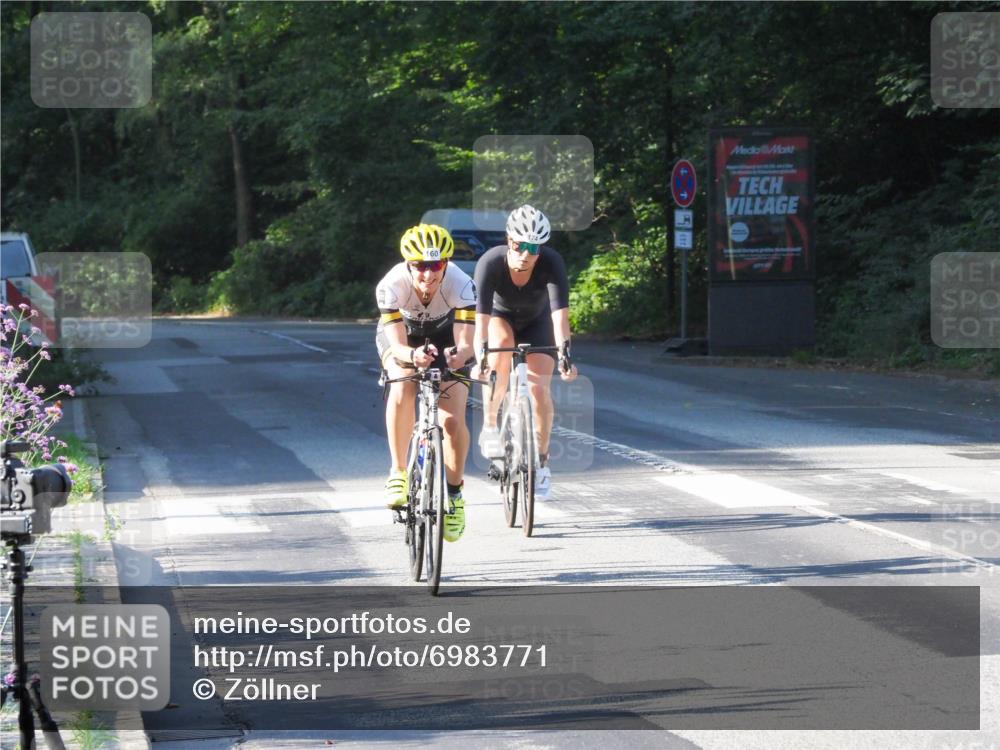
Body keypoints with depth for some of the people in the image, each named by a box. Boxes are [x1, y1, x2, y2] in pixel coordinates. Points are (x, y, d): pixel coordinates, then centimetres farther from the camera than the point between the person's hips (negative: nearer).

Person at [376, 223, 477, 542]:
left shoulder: (461, 285, -34)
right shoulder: (391, 286, -35)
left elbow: (466, 343, -38)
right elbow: (397, 346, -40)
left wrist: (460, 354, -62)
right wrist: (412, 355, -62)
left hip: (446, 335, 0)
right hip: (402, 332, 0)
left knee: (453, 421, -15)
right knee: (403, 386, -33)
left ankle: (454, 494, 9)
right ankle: (398, 472, -19)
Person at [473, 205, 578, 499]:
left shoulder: (551, 263, -32)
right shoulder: (491, 263, -33)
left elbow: (560, 312, -41)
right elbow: (481, 315, -40)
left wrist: (564, 353, -55)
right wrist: (480, 357, -54)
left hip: (537, 323, 0)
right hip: (501, 317, 0)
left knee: (539, 388, -17)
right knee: (501, 343, -35)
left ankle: (541, 461, 3)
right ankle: (489, 425, -19)